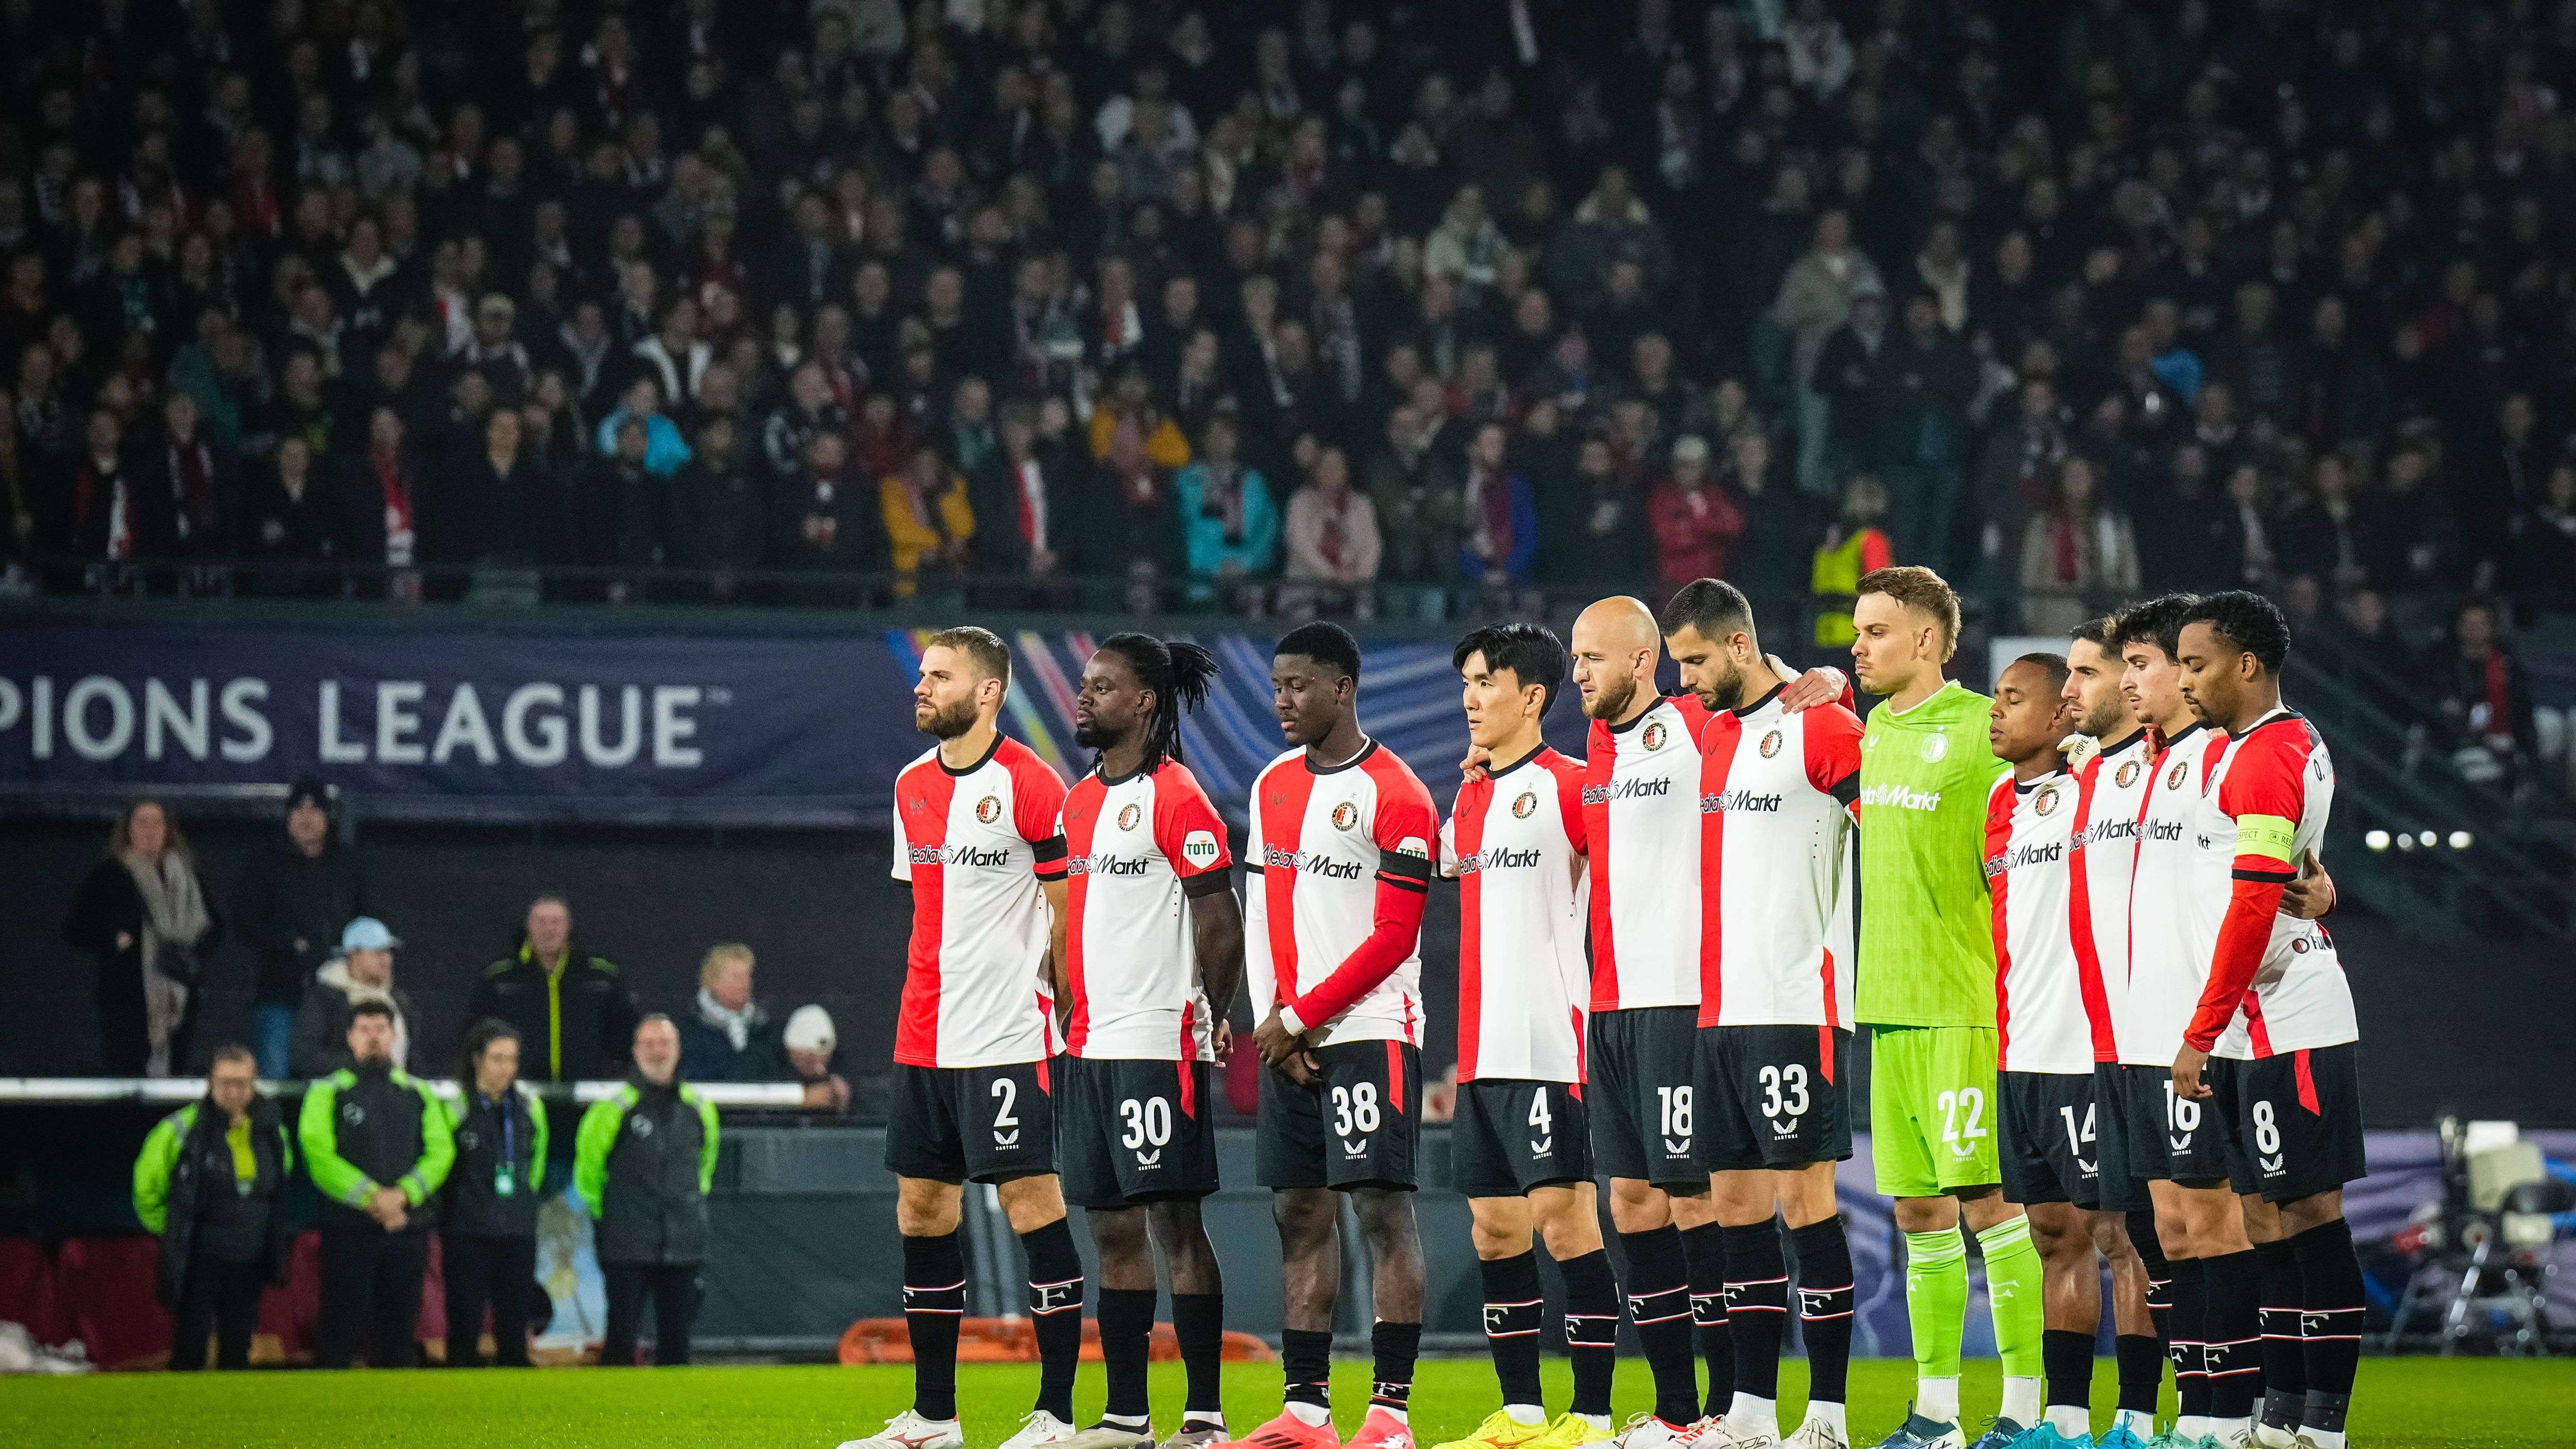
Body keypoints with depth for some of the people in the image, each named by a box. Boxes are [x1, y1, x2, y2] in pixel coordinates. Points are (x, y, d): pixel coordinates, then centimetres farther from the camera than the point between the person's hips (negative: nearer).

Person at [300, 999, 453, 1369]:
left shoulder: (419, 1093, 14)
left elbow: (440, 1151, 2)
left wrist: (403, 1193, -15)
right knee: (341, 1328, -5)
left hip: (407, 1224, 3)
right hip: (349, 1225, -3)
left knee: (398, 1328, 7)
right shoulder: (327, 1093, 4)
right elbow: (319, 1156, -10)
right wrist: (372, 1197, -19)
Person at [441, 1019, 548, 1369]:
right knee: (465, 1330, 0)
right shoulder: (455, 1107, -10)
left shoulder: (529, 1106, 5)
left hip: (519, 1232, 4)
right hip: (467, 1232, -4)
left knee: (514, 1330, 7)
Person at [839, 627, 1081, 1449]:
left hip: (1007, 1040, -8)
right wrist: (934, 996, 16)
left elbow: (1072, 913, -6)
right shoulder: (912, 786, 13)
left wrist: (1040, 1001, -5)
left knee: (1032, 1204, -7)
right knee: (921, 1211, 9)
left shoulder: (1030, 786, -10)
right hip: (923, 1037, 8)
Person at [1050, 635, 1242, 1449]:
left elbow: (1220, 920, -10)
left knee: (1173, 1221, -7)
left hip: (1159, 1044, -8)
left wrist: (1214, 1020, -5)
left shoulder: (1174, 796, -9)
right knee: (1113, 1227, 8)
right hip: (1090, 1046, 8)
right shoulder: (1078, 802, 16)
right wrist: (1069, 1020, 17)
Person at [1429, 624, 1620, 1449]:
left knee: (1564, 1217, -8)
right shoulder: (1469, 801, 17)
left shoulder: (1568, 786, -7)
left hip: (1549, 1046, -8)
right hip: (1481, 1053, 8)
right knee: (1495, 1226, 9)